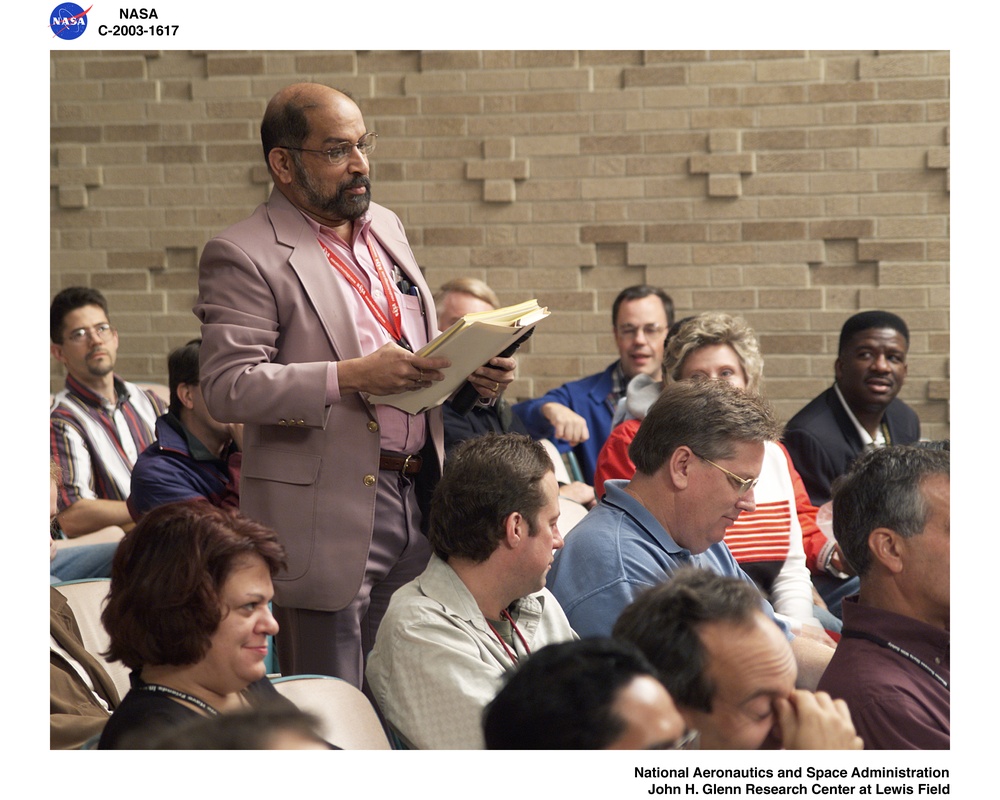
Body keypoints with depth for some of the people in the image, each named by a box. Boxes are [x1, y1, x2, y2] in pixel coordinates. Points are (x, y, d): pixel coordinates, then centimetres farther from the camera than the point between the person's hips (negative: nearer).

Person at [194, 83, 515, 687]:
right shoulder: (243, 256, -7)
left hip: (420, 496, 7)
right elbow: (227, 389, -16)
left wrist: (475, 373, 2)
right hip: (330, 513, -7)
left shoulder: (387, 228, 16)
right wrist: (351, 377, -24)